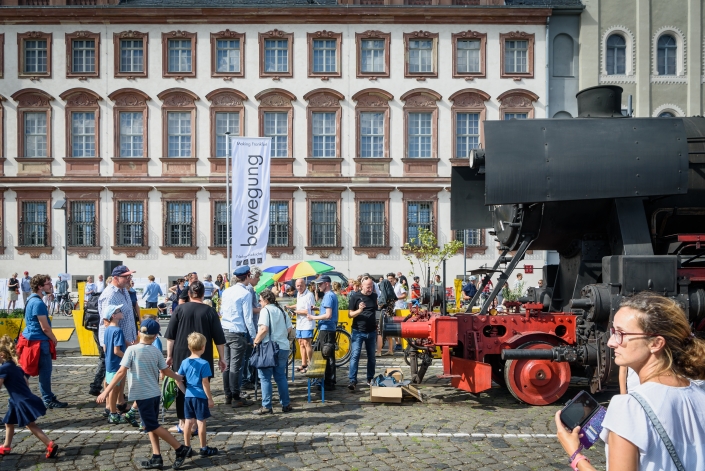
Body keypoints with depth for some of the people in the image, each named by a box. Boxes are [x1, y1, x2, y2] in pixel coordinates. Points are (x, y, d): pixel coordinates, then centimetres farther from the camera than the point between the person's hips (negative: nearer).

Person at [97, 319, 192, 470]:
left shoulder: (132, 350, -12)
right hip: (155, 394, 6)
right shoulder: (156, 352, 2)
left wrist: (106, 391, -12)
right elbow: (166, 371, 13)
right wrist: (178, 377, 33)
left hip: (142, 395, -6)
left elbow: (121, 373, -16)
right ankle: (157, 458, 16)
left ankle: (181, 449, 3)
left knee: (152, 426, 2)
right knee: (152, 425, 17)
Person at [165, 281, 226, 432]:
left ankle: (183, 422, 19)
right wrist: (221, 358, 6)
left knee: (182, 389, 13)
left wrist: (169, 355, 8)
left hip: (181, 357, 1)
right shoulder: (210, 311, -5)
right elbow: (219, 338, -2)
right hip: (203, 358, -1)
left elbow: (170, 335, 0)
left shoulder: (180, 309, -2)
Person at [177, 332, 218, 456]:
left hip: (188, 396, 5)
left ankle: (187, 447, 23)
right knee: (201, 422, 4)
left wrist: (185, 392, 14)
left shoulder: (185, 362, 2)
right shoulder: (204, 364, -15)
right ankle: (204, 448, 14)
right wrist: (210, 399, -7)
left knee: (188, 422, 14)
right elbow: (205, 383, -15)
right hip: (200, 397, -5)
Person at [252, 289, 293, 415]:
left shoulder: (266, 310, -8)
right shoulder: (281, 311, 13)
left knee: (265, 378, 2)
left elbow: (264, 329, -19)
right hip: (283, 348, 7)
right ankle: (285, 404, 16)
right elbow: (289, 328, 11)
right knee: (281, 377, 14)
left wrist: (256, 341, -9)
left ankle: (266, 406, 3)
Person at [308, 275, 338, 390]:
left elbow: (328, 315, -23)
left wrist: (314, 317, -15)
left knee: (327, 356, -5)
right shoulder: (332, 295, 15)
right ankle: (331, 380, 23)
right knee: (329, 356, 15)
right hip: (330, 328, 10)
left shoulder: (328, 296, -16)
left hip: (326, 329, -10)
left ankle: (329, 383, -1)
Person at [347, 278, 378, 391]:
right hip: (358, 331, -4)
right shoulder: (355, 296, -6)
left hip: (372, 331, 4)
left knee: (371, 356, 11)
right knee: (355, 355, -9)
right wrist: (359, 310, -25)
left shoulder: (374, 296, 5)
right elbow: (350, 314, -6)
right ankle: (352, 380, -10)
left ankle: (370, 378, 23)